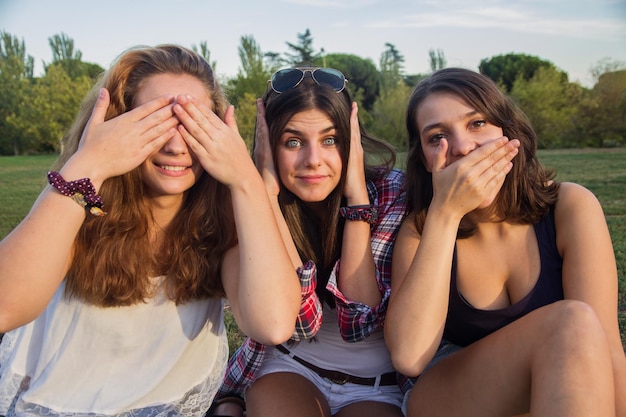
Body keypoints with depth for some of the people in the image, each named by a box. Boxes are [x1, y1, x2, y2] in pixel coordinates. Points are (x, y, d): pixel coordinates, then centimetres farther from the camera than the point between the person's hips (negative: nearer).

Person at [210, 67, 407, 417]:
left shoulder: (392, 191, -14)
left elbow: (359, 322, -20)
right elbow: (297, 322, -22)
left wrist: (356, 193, -25)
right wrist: (268, 191, -25)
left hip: (375, 386, 1)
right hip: (288, 369, -1)